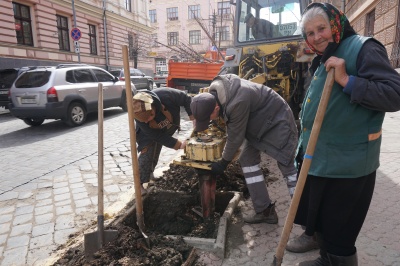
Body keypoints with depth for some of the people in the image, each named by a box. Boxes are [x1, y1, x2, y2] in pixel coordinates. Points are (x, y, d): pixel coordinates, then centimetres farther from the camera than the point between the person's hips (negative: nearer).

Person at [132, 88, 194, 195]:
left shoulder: (165, 95, -43)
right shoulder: (140, 118, -38)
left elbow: (186, 99, -25)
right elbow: (157, 136, -32)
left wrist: (194, 118, -28)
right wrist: (179, 144, -35)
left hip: (168, 128, 2)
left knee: (154, 153, 15)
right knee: (147, 153, -15)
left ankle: (149, 172, 40)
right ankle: (139, 183, 2)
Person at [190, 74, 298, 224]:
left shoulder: (238, 102, -39)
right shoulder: (214, 91, -13)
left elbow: (235, 137, -26)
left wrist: (223, 163, -13)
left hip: (277, 120, -8)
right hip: (258, 122, 8)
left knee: (287, 167, -8)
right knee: (247, 160, 2)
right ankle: (265, 211, 8)